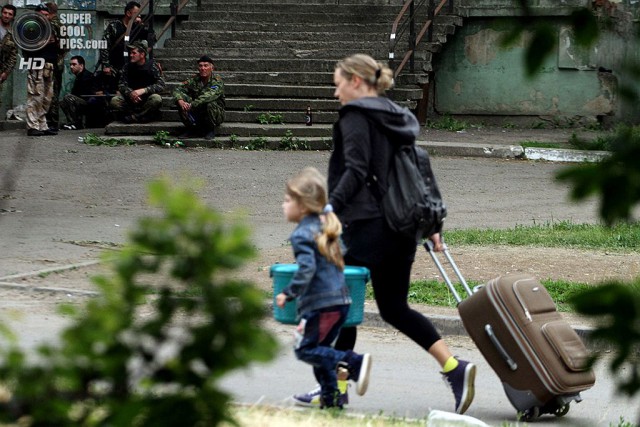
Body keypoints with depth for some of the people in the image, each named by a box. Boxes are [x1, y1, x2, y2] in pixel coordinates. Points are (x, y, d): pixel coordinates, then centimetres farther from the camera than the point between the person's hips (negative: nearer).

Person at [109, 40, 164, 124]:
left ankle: (133, 117, -24)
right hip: (131, 99, 3)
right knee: (114, 101, -23)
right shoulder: (128, 67, 1)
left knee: (156, 99, -36)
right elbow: (122, 85, -3)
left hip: (147, 96, -3)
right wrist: (130, 93, -27)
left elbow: (161, 85, -16)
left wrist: (143, 90, -30)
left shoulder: (152, 65, -8)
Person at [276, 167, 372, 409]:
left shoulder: (302, 234, -12)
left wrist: (289, 293, -21)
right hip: (341, 300, 9)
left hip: (319, 303, -9)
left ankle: (354, 362, -20)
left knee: (306, 349, -3)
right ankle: (331, 397, 17)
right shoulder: (325, 226, 16)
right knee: (320, 348, 18)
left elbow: (306, 269, -23)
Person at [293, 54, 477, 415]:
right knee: (395, 307, 11)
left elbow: (356, 171, -19)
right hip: (403, 227, 8)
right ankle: (455, 368, -2)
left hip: (367, 225, -8)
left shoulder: (356, 116, -7)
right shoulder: (398, 118, 19)